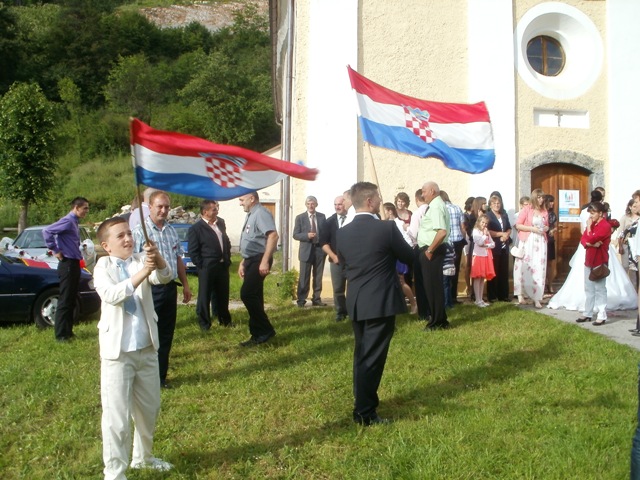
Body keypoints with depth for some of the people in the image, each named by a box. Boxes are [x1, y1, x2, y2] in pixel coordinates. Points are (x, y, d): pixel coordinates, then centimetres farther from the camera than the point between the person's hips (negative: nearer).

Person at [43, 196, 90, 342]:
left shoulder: (75, 222, 14)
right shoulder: (68, 221, -15)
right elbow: (47, 231, -25)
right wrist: (56, 251, -19)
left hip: (74, 263, 10)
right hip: (67, 264, -10)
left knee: (71, 300, 14)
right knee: (65, 300, -5)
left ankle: (68, 331, 22)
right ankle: (61, 335, -1)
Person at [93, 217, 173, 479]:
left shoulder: (141, 260, 1)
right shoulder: (103, 266, -7)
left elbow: (164, 277, -17)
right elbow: (111, 294, -26)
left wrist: (158, 259, -38)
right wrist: (141, 273, -36)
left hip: (147, 348, 5)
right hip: (117, 351, -4)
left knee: (149, 408, 19)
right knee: (117, 413, -2)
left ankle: (143, 457, 39)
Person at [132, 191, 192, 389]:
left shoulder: (172, 231, 13)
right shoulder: (139, 231, -10)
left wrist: (185, 284, 20)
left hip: (170, 288, 7)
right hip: (151, 289, -6)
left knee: (166, 334, 12)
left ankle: (161, 376, 24)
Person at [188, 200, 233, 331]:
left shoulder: (221, 223, 8)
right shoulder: (196, 228, -10)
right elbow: (193, 251, -10)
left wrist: (228, 258, 11)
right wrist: (201, 266, -11)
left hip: (223, 266, 6)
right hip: (207, 268, -6)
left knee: (223, 295, 16)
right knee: (205, 296, 5)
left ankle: (224, 319, 31)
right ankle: (204, 323, 16)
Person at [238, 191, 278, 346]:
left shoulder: (261, 213, -13)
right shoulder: (251, 215, 19)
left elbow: (273, 236, -25)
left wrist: (265, 261, -29)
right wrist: (243, 262, 24)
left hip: (259, 260, -10)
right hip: (251, 260, 10)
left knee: (247, 294, -16)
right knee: (253, 296, 10)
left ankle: (266, 330, -7)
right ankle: (258, 335, 16)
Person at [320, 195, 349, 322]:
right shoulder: (330, 221, 4)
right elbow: (323, 242, 3)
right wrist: (333, 256, -7)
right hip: (336, 260, 2)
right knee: (338, 289, 6)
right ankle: (340, 312, 17)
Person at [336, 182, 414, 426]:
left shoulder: (342, 233, 1)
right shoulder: (386, 228, -14)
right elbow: (408, 256, -2)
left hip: (356, 303, 6)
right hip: (381, 302, -6)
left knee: (361, 355, 19)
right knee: (372, 358, -1)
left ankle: (363, 404, 31)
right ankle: (364, 413, 3)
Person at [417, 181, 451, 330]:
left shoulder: (436, 207, -17)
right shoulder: (437, 205, 15)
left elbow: (442, 232, -29)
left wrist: (430, 250, -22)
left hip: (432, 251, -10)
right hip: (433, 250, 10)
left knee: (432, 286, -2)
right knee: (435, 285, 15)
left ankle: (437, 322, 6)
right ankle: (440, 320, 23)